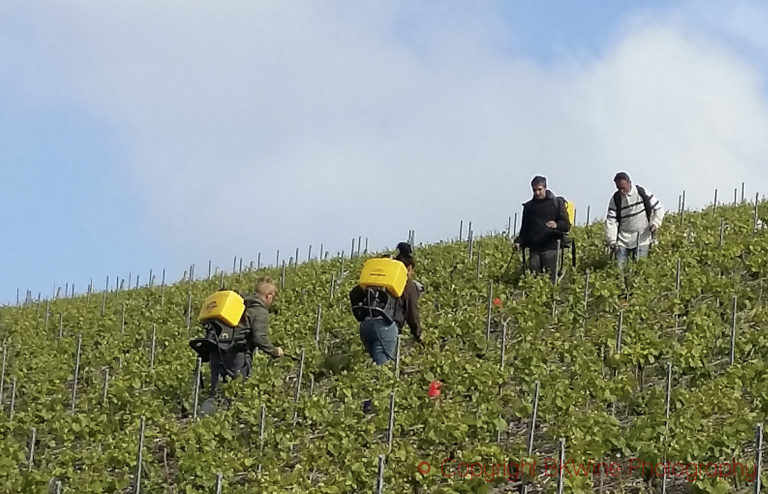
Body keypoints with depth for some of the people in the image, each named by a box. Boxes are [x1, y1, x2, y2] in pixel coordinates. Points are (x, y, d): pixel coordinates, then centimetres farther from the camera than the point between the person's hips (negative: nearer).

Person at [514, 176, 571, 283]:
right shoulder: (528, 206, 16)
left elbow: (567, 225, 1)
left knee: (550, 280, -8)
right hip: (534, 249, 3)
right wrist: (519, 242, 6)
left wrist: (556, 225, -21)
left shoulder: (557, 202, 6)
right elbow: (525, 228, 23)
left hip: (550, 248, -3)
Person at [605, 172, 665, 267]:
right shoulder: (615, 199, -3)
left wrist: (655, 223, -11)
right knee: (618, 267, -3)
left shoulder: (642, 193, -6)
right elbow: (611, 221, -5)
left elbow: (658, 208, 5)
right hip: (622, 241, 1)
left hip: (642, 240, -1)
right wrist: (612, 241, -17)